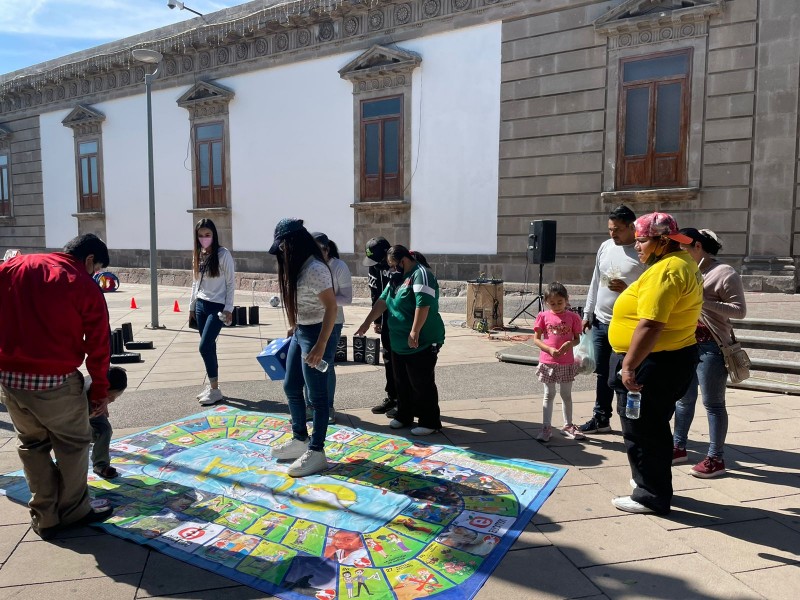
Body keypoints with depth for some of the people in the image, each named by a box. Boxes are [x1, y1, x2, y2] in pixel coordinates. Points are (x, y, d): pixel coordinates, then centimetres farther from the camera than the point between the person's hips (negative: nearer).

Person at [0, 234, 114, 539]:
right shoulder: (85, 287, -8)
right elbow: (98, 345, -5)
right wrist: (100, 389, 5)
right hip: (55, 381, -5)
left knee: (32, 444, 20)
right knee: (73, 444, 15)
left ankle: (45, 517, 29)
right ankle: (73, 511, 29)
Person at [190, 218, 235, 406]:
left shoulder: (224, 254, -10)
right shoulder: (198, 255, 8)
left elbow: (231, 283, -9)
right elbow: (196, 282, 16)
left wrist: (228, 309, -12)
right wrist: (192, 305, 15)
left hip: (217, 306, -6)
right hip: (201, 305, 6)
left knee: (205, 347, -11)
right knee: (209, 347, 9)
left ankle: (215, 389, -1)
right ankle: (211, 386, 19)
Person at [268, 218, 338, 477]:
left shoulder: (315, 269, -21)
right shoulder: (296, 267, 8)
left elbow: (332, 307, -24)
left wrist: (321, 345, -26)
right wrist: (293, 327, 19)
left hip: (316, 334, -10)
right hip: (299, 333, 10)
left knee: (316, 395, 1)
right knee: (291, 388, 18)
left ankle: (316, 452, 14)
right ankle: (300, 439, 35)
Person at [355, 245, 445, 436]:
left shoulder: (420, 274, -15)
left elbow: (423, 305, -25)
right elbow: (382, 301, 18)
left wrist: (415, 332, -28)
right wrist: (367, 322, 15)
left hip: (422, 343, -9)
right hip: (400, 343, 9)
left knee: (422, 384, -1)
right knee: (402, 383, 17)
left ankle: (430, 422, 9)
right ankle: (404, 416, 30)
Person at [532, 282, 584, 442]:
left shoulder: (572, 317, -1)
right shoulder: (543, 316, -4)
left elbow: (577, 338, 4)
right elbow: (536, 339, -4)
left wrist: (570, 343, -19)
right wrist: (550, 350, -18)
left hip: (567, 363, 1)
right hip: (548, 362, -1)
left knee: (566, 395, 14)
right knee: (549, 395, 10)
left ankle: (568, 426, 29)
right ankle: (546, 427, 17)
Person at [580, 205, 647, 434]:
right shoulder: (605, 247, 10)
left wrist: (627, 289, -24)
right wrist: (588, 313, 13)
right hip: (600, 322, 6)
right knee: (603, 373, 14)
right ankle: (601, 418, 26)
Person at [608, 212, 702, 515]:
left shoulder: (665, 271, -22)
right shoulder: (682, 263, 12)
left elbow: (650, 325, -29)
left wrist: (629, 366, -27)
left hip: (653, 364, -11)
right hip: (672, 358, 11)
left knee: (641, 431, 2)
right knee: (653, 427, 22)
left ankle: (651, 496, 15)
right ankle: (653, 482, 37)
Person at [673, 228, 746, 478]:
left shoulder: (724, 273, -10)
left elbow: (740, 309, -14)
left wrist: (705, 301, -22)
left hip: (711, 347, -7)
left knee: (713, 403, 0)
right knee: (684, 399, 15)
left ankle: (716, 459, 9)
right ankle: (678, 447, 26)